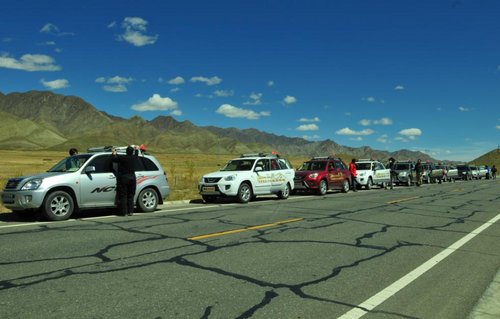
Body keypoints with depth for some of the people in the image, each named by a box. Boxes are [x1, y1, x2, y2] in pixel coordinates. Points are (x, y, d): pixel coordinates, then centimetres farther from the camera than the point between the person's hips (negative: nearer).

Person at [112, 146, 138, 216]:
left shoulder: (122, 158, -10)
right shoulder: (134, 158, 4)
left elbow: (113, 159, -1)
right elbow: (136, 155, 27)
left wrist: (114, 153, 18)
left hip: (123, 178, -4)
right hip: (132, 177, 4)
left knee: (123, 195, 0)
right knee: (130, 195, 10)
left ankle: (124, 212, -2)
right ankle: (130, 211, 8)